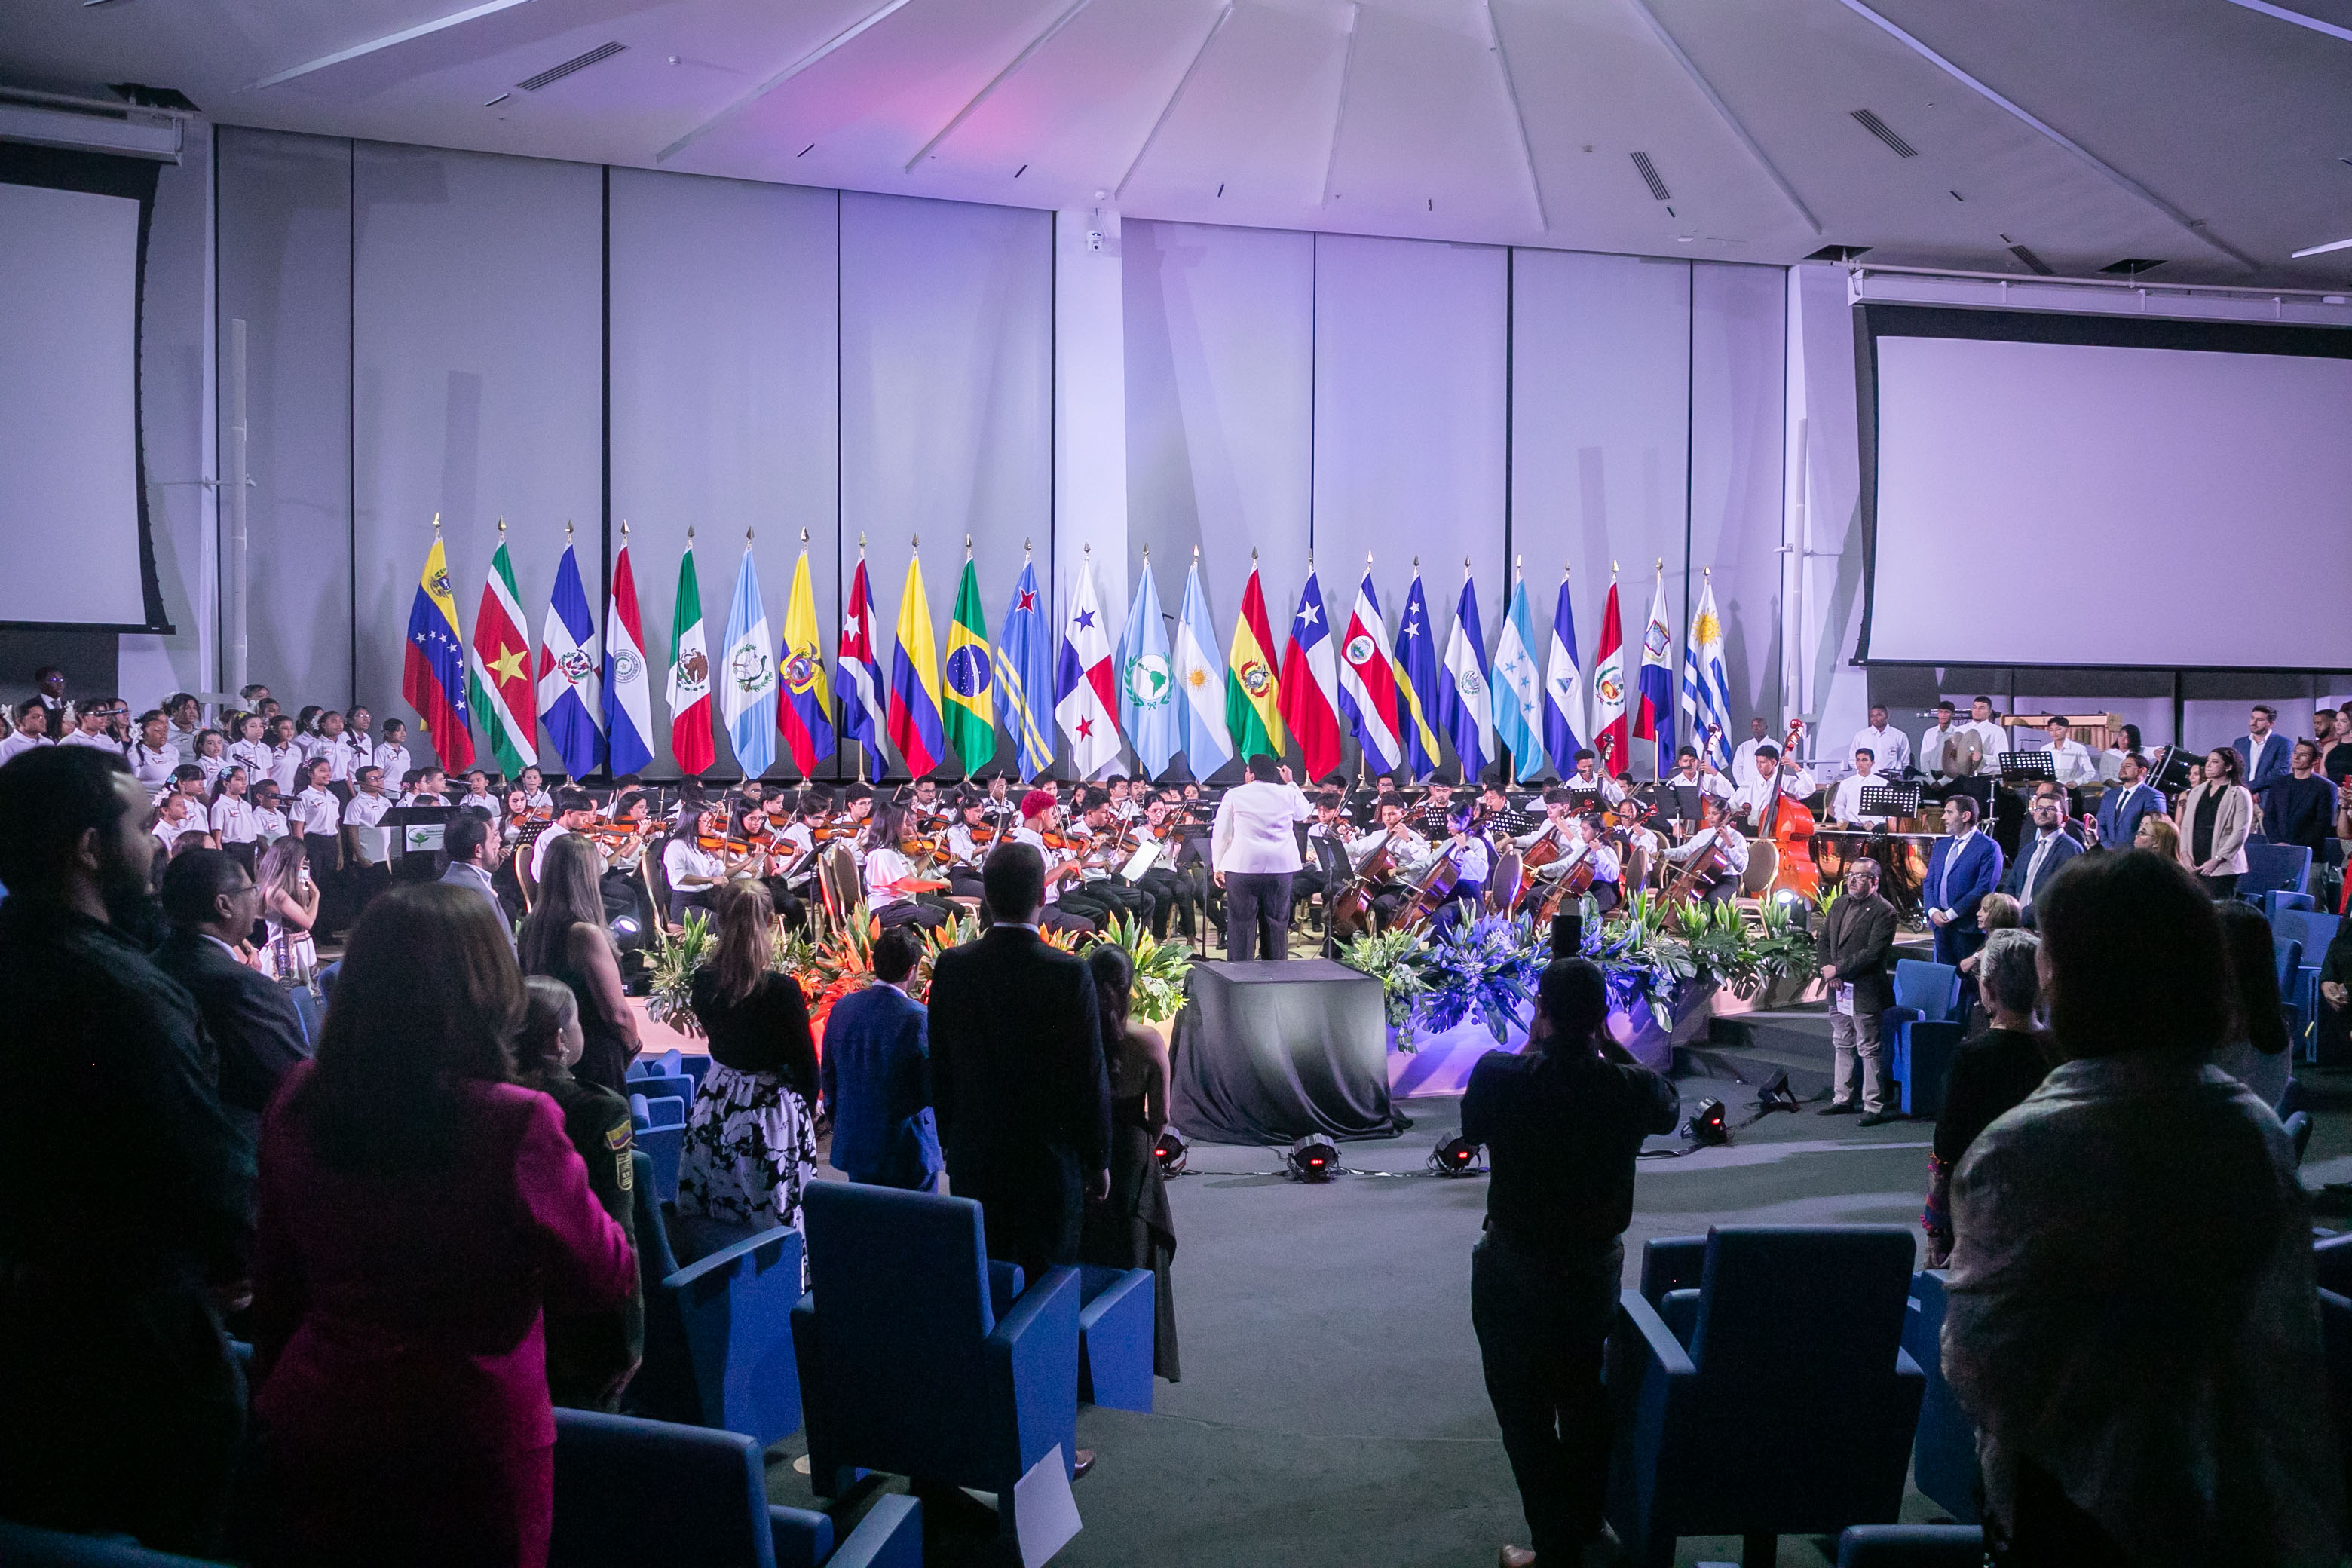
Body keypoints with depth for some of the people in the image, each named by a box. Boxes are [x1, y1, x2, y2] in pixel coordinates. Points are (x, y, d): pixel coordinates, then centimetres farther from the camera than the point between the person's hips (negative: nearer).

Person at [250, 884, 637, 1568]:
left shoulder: (298, 1103, -6)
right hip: (475, 1450, -4)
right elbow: (606, 1279, -12)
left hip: (313, 1426, 4)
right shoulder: (512, 1124, -23)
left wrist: (271, 1397, 22)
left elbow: (274, 1276, 8)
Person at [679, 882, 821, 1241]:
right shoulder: (781, 989, -20)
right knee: (773, 1221, 5)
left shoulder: (703, 981, -7)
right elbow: (805, 1060, -10)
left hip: (715, 1103, 5)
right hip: (771, 1113, -5)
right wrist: (809, 1107, 7)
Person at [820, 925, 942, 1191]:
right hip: (908, 1150, -5)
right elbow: (934, 1090, -14)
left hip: (854, 1146, 5)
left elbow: (828, 1075, 9)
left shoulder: (842, 1008, -2)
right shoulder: (920, 1019, -19)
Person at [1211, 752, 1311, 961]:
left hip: (1243, 866, -2)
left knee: (1241, 923, 3)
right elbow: (1305, 813, 25)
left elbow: (1221, 835, 1)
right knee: (1276, 923, 10)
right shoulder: (1287, 793, 5)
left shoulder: (1234, 795, 0)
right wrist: (1291, 783, 30)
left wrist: (1218, 867, 8)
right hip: (1281, 867, 2)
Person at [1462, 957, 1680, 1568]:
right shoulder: (1632, 1087, -15)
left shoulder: (1501, 1076, -20)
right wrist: (1611, 1045, 3)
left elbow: (1472, 1127, 2)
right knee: (1584, 1397, 25)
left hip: (1513, 1270, -3)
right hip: (1596, 1268, 3)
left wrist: (1530, 1047, 2)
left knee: (1525, 1410, 11)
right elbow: (1670, 1109, 9)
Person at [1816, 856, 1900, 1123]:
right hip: (1838, 990, 8)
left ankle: (1874, 1106, 8)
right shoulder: (1839, 905, 11)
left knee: (1869, 1050, 0)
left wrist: (1838, 969, -17)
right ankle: (1843, 1098, 29)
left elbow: (1873, 953, -19)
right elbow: (1822, 941, 12)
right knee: (1842, 1046, 17)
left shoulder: (1884, 911, -12)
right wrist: (1828, 969, -5)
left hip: (1865, 992, -8)